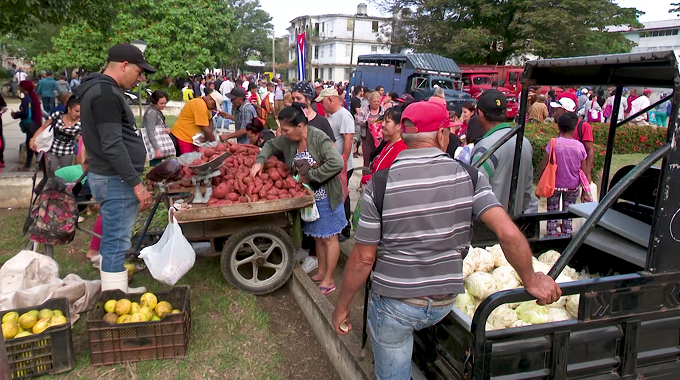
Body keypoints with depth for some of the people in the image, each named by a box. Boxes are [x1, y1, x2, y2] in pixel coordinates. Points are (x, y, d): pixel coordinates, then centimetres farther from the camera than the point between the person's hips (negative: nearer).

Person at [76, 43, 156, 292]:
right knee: (117, 242, -6)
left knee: (115, 240, 17)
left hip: (113, 178, 11)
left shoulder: (102, 89, 17)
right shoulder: (105, 93, -17)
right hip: (116, 180, -11)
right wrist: (136, 183, -21)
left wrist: (133, 179, 24)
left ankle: (117, 291, 30)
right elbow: (112, 145, -23)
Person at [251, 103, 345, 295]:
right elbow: (271, 145, 15)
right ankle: (321, 272, 35)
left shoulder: (319, 138, -24)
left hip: (325, 198, -7)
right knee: (317, 236, 19)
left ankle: (328, 280, 18)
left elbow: (337, 163, -34)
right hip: (308, 196, 7)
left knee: (328, 238, 7)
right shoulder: (289, 139, -2)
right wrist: (260, 161, -4)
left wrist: (309, 176, -26)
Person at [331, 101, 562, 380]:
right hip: (444, 302, 2)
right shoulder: (469, 177, -11)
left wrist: (342, 306, 1)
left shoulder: (380, 185, -16)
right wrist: (531, 280, -1)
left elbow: (363, 258, -12)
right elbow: (508, 233, -18)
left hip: (393, 303, -1)